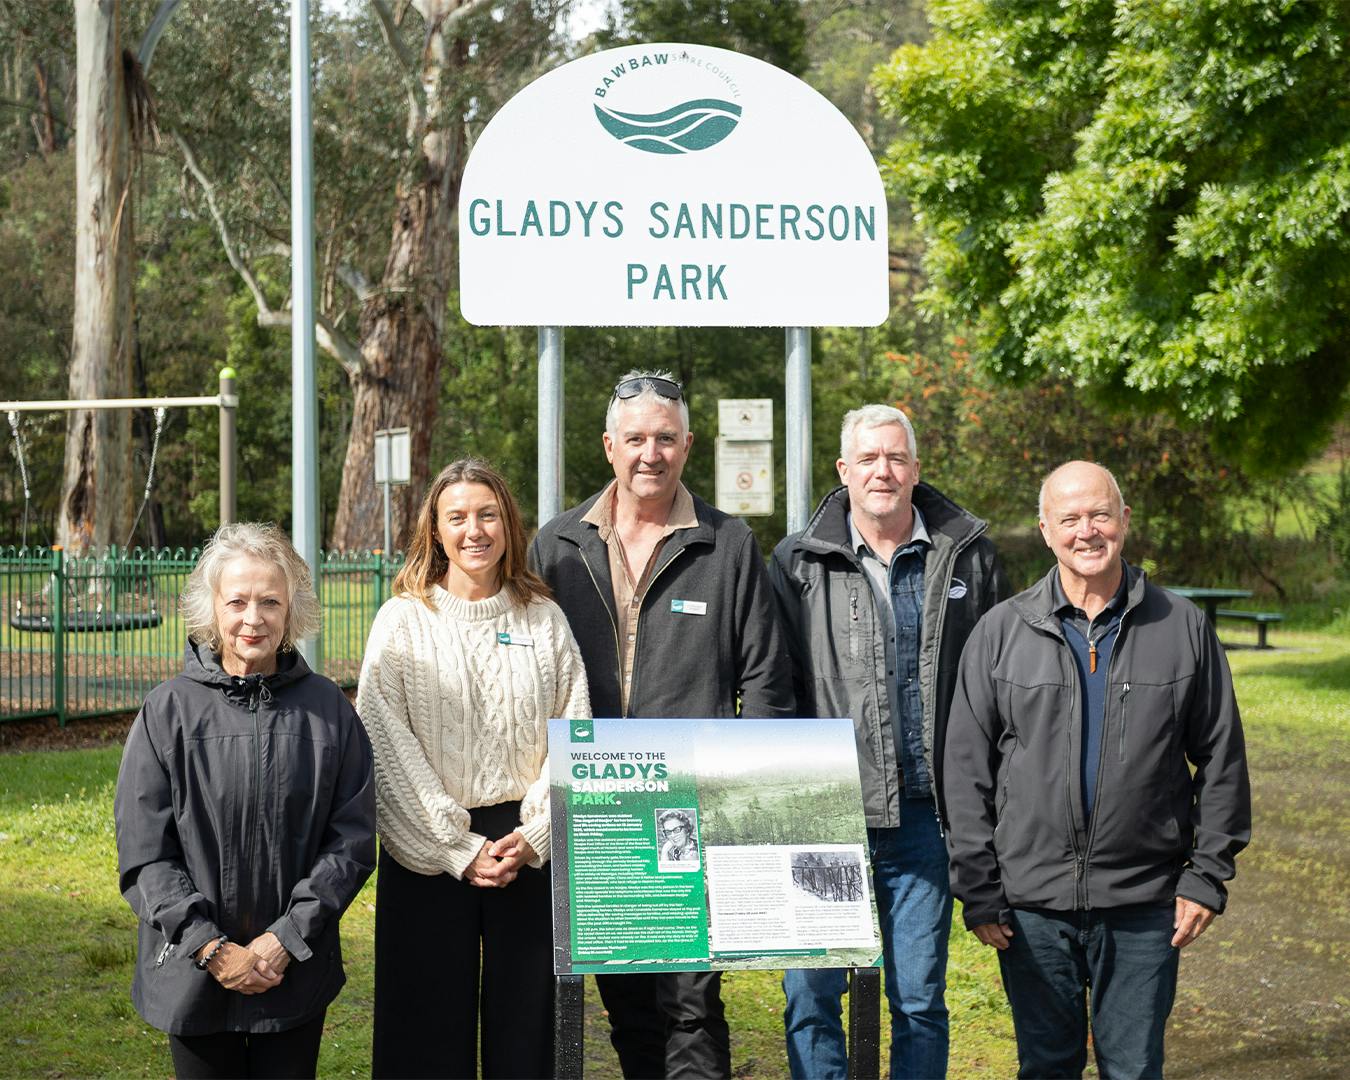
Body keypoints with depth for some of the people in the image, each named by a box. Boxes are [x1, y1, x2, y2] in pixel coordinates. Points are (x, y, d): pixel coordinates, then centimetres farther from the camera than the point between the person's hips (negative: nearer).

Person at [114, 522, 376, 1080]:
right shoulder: (168, 710, -5)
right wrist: (211, 948, -12)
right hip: (195, 978, -1)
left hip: (298, 975, 1)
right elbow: (144, 854, -5)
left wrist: (287, 939, -11)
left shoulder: (327, 708, -2)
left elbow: (353, 836, -2)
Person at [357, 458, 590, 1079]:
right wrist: (459, 850, -11)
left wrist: (532, 837, -9)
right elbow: (389, 749, -6)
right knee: (431, 1025, 2)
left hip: (528, 853, 2)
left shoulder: (543, 619, 7)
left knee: (526, 1021, 5)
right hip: (428, 851, -2)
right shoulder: (403, 621, 1)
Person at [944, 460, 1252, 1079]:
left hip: (1145, 907, 0)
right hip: (1032, 904, 0)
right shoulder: (1001, 632, 2)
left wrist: (1207, 876, 2)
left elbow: (1222, 760, 7)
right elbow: (967, 768, 3)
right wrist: (977, 890, -1)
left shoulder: (1183, 628, 3)